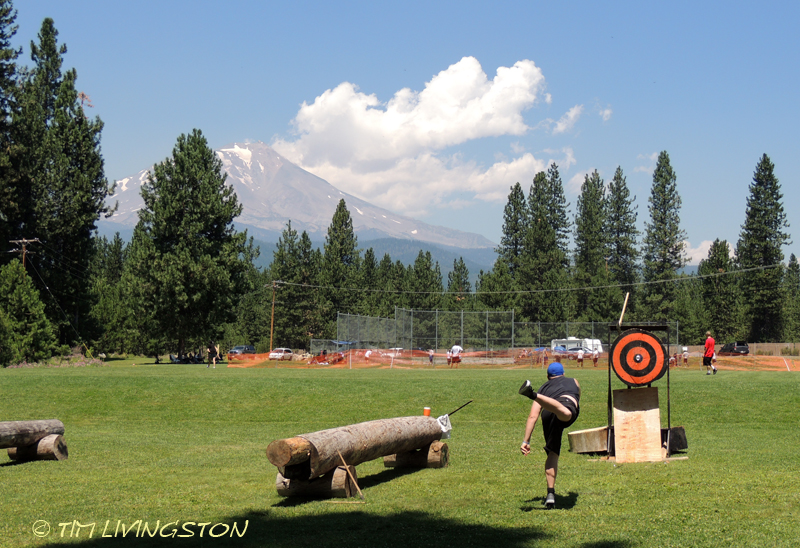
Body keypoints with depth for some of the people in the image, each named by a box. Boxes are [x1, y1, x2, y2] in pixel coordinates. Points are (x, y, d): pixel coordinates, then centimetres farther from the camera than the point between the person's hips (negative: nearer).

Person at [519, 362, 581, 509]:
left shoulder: (544, 388, 38)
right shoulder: (573, 382, 41)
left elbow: (533, 416, 25)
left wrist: (526, 441, 22)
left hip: (548, 415, 2)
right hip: (567, 405, -2)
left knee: (552, 453, 16)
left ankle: (550, 495, 9)